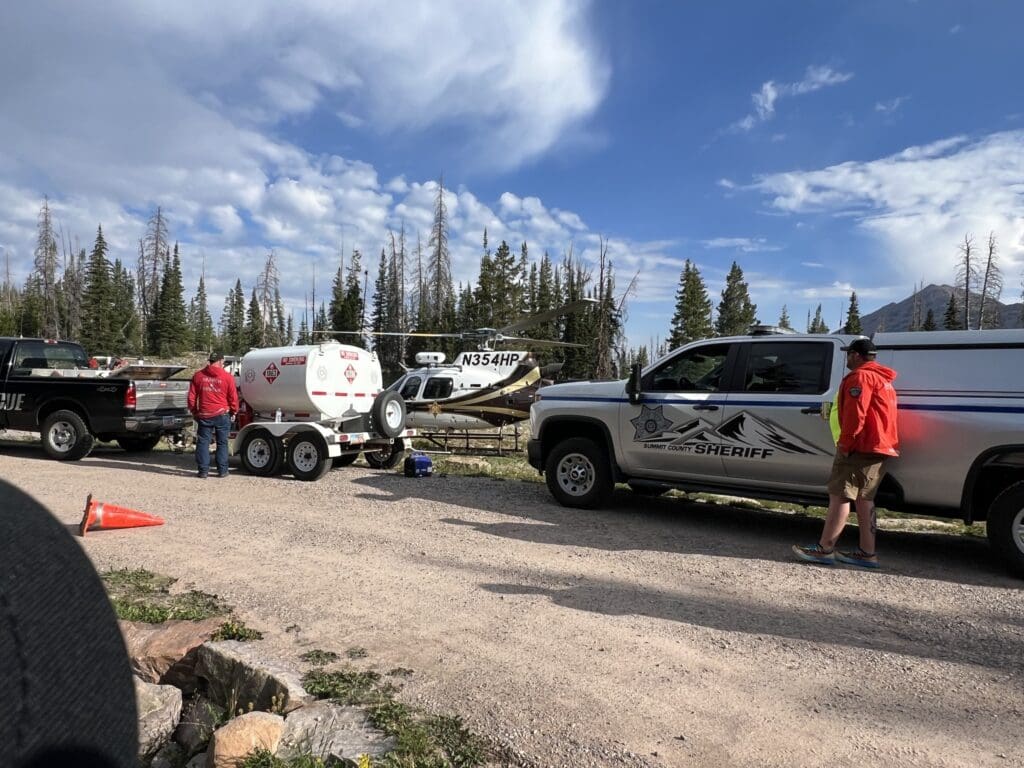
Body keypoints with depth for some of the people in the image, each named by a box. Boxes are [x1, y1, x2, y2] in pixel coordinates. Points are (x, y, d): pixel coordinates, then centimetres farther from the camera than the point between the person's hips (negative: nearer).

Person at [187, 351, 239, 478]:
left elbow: (192, 396, 7)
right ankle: (222, 470, 8)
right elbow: (233, 397, -1)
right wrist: (234, 411, 14)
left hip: (204, 415, 2)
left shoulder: (198, 375, 3)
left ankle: (203, 470, 8)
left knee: (203, 443, 8)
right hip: (222, 415, -1)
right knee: (222, 443, 6)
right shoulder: (227, 377, -5)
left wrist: (194, 411, 19)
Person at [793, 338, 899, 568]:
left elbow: (855, 415, -20)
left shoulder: (860, 377, -10)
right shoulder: (882, 379, 23)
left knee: (839, 495, -9)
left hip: (861, 447, -10)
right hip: (880, 447, 10)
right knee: (864, 498, 11)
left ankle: (824, 549, -9)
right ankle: (867, 552, 11)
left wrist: (844, 443, -17)